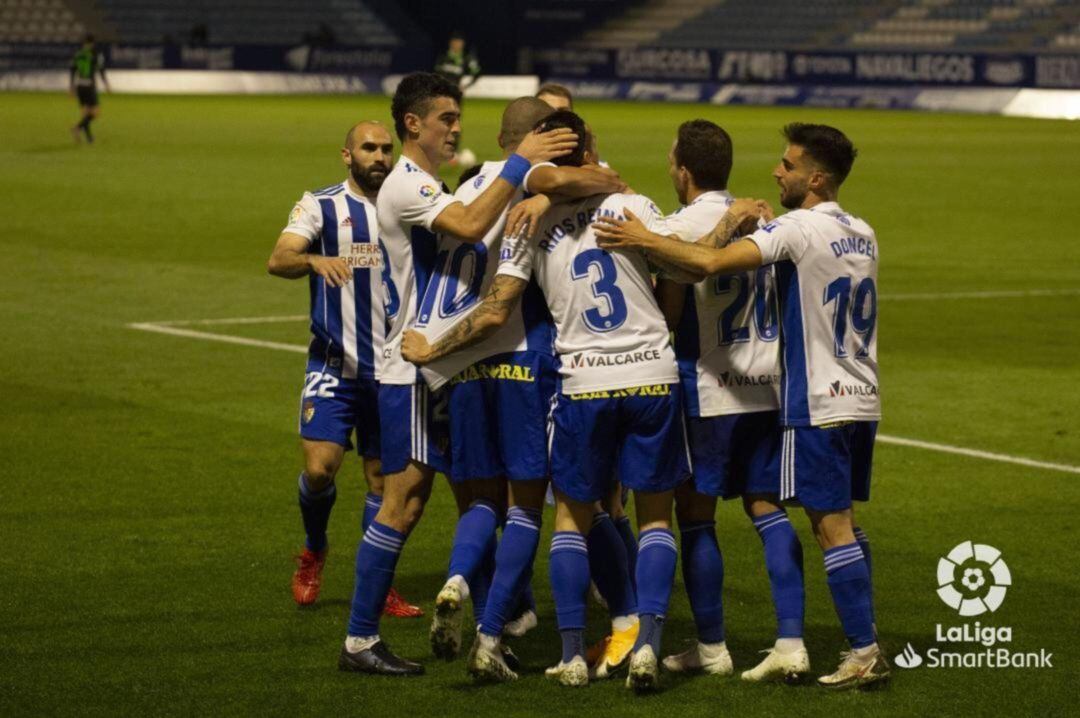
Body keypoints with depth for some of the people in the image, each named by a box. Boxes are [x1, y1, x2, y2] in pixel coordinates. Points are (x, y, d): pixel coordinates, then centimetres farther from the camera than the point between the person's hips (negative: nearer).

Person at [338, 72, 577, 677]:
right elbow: (471, 226, -31)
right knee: (403, 503, -9)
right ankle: (360, 641, -7)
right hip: (412, 371, -10)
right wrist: (521, 163, -29)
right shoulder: (406, 186, -14)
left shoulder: (433, 187, 19)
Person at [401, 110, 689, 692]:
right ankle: (647, 645, -5)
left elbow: (494, 313, -6)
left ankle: (572, 655, 10)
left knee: (572, 514, 16)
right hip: (654, 376, 0)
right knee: (655, 514, 11)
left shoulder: (531, 228, -3)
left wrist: (432, 351, 7)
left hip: (584, 384, 0)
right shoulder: (633, 207, -2)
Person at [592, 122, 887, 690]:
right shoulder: (863, 235, 12)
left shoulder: (798, 228, -14)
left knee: (831, 526, -5)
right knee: (843, 521, 14)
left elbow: (712, 262, -25)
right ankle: (863, 639, 15)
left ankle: (864, 652, -7)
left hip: (818, 404, -8)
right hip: (862, 401, 8)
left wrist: (644, 239, -16)